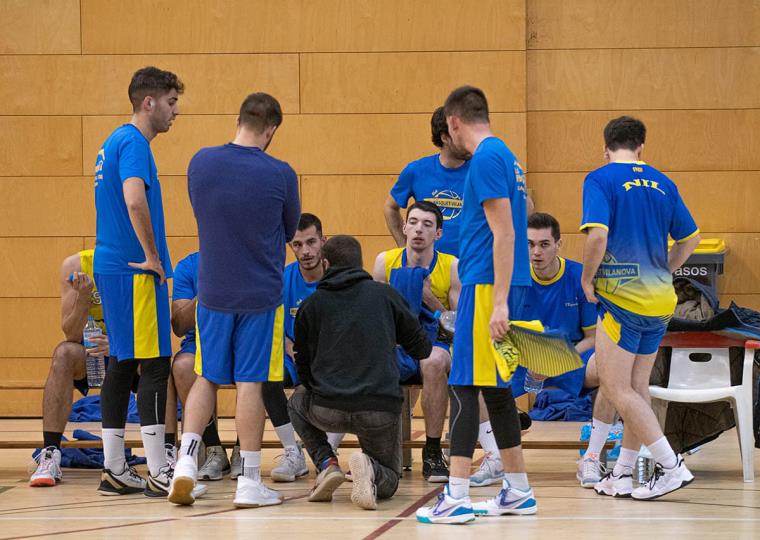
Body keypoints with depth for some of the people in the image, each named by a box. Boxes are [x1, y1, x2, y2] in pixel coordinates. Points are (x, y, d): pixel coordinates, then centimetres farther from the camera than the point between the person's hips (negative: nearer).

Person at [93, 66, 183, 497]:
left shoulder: (116, 142, 17)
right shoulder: (133, 143, -13)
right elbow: (134, 200, -29)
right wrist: (152, 256, -20)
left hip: (112, 268, 10)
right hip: (136, 273, -10)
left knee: (122, 365, 11)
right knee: (155, 365, -7)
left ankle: (114, 470, 13)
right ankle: (158, 473, -7)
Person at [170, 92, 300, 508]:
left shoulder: (200, 163, -4)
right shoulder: (279, 175, -13)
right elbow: (291, 231, 3)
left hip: (212, 291, 3)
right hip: (260, 294, -3)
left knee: (206, 378, 15)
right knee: (250, 383, 2)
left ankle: (186, 461, 2)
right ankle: (249, 482, 7)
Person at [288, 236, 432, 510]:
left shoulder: (311, 304, 9)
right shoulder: (385, 294, 7)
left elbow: (303, 369, 15)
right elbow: (422, 349, 14)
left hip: (328, 411, 0)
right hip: (382, 410, 0)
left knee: (297, 401, 35)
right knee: (388, 481, 23)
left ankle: (326, 464, 9)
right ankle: (369, 468, -16)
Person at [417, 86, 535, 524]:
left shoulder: (486, 158, -12)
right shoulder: (506, 156, 17)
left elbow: (503, 233, -19)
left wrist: (499, 302, -22)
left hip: (487, 285, -9)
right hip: (499, 285, 9)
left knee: (465, 387, -8)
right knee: (495, 388, 14)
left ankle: (457, 498, -10)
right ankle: (518, 493, 18)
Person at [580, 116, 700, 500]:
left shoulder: (600, 180, -7)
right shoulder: (662, 184, 10)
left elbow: (598, 235, -20)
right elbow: (690, 238, 14)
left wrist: (587, 279, -7)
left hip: (621, 297, -7)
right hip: (661, 299, 7)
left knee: (616, 389, -2)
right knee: (637, 388, 12)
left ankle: (671, 466, -9)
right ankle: (623, 475, 16)